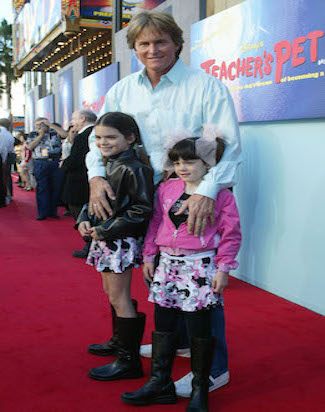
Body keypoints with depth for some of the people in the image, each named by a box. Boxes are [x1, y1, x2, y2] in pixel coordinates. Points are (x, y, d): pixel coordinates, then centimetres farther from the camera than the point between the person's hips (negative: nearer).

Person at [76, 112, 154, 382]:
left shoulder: (134, 169, -18)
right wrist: (85, 220, 1)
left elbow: (142, 210, -21)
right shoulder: (106, 165, 10)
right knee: (111, 292, 21)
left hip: (121, 241, -9)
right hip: (104, 239, 9)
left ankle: (129, 361, 8)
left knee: (119, 298, -3)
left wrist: (105, 230, -21)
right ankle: (121, 341, 40)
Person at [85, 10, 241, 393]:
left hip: (196, 203, -6)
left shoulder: (205, 86, -9)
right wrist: (96, 175, -8)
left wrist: (207, 191, -31)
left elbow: (227, 145, -16)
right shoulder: (123, 90, 8)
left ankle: (214, 369, 15)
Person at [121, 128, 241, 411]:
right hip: (167, 265, 5)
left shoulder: (221, 195, -7)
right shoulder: (166, 189, 5)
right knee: (163, 325, 11)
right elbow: (155, 223, 12)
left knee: (200, 329, 4)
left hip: (200, 268, -5)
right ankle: (160, 384, 24)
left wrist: (222, 269, -8)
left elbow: (231, 234, -4)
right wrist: (149, 256, 9)